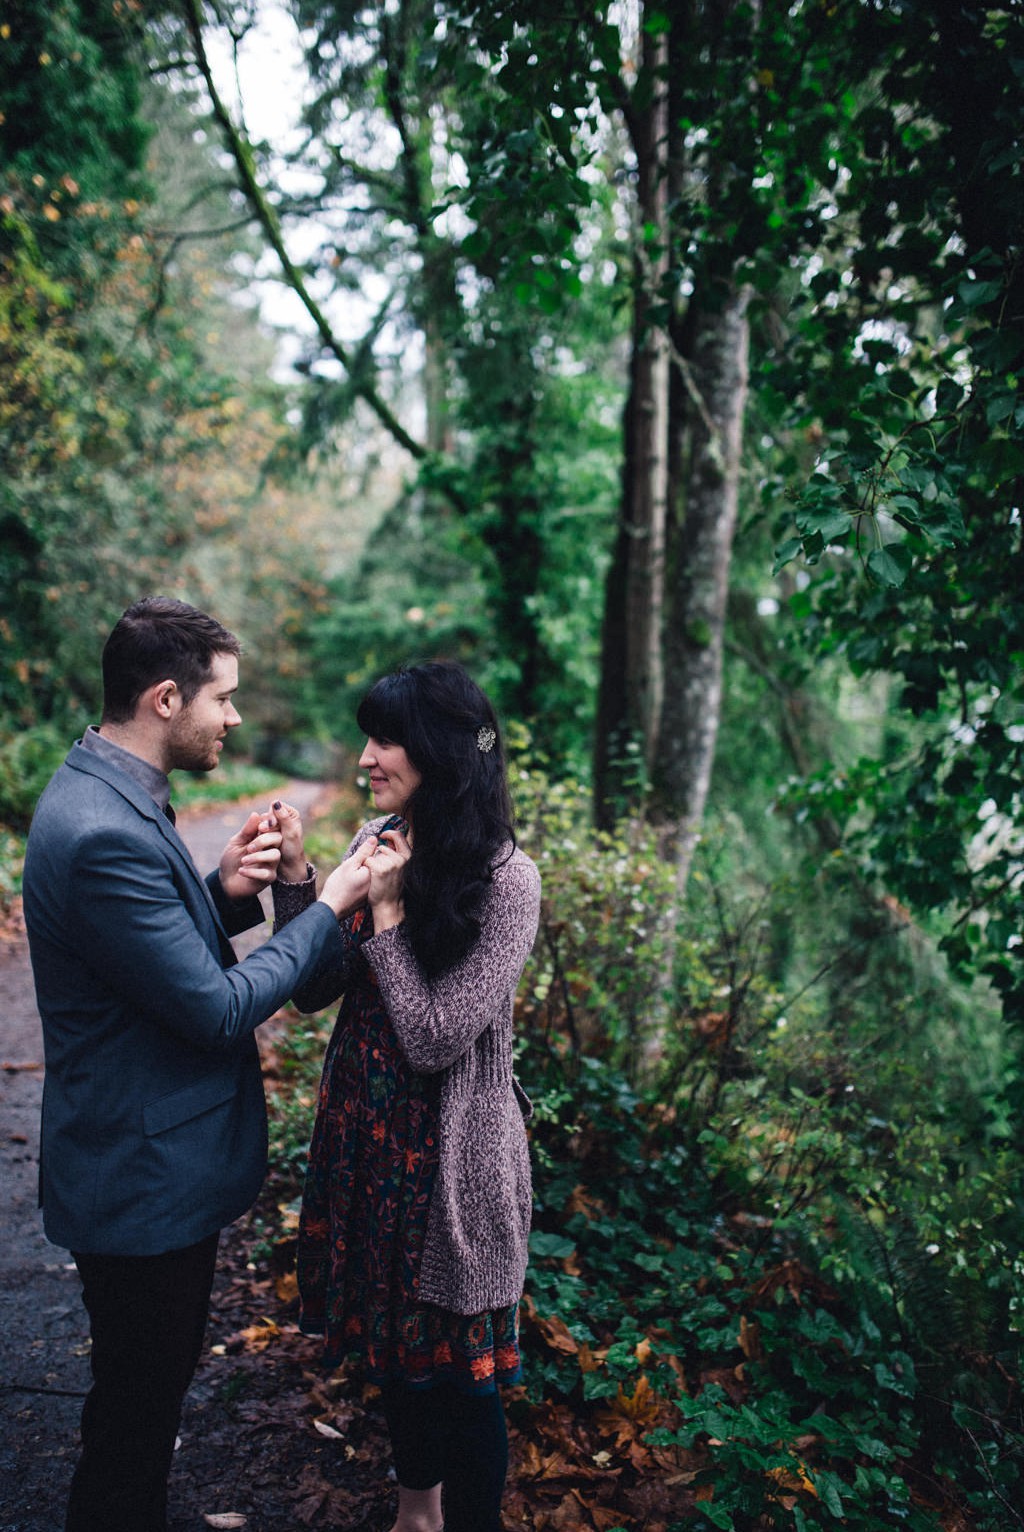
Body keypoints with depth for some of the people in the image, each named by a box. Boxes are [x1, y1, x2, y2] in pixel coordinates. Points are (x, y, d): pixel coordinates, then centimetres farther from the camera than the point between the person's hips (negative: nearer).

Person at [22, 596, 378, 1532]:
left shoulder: (108, 795, 5)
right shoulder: (105, 832, -29)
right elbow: (218, 1010, -25)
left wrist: (225, 891, -5)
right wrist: (329, 908, -15)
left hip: (147, 1164, 10)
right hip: (145, 1182, -10)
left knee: (142, 1399, 27)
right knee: (135, 1419, 10)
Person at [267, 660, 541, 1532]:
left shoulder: (505, 880, -20)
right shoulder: (377, 841, -1)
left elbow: (435, 1039, -23)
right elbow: (311, 992, 0)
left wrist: (385, 911, -22)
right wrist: (295, 878, -11)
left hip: (449, 1149, -7)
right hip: (366, 1126, 7)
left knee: (456, 1362, 10)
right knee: (392, 1332, 24)